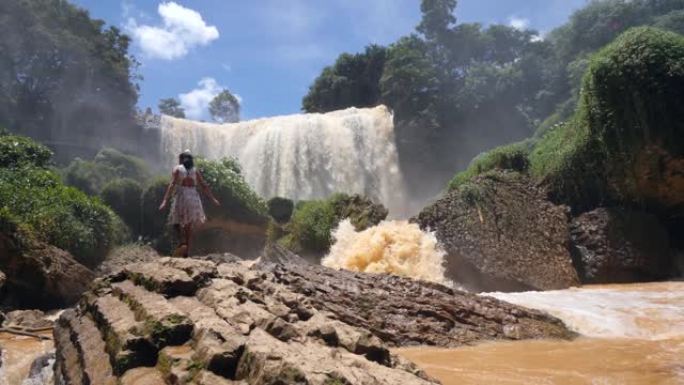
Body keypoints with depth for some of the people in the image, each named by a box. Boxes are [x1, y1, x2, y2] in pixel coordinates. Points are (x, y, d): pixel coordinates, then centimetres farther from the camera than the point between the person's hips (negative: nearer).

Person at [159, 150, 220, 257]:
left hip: (181, 198, -3)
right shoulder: (195, 170, 8)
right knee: (189, 225, 12)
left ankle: (183, 242, -14)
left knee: (177, 222, 11)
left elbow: (171, 185, -12)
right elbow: (204, 186, 6)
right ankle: (186, 250, 12)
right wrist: (213, 199, 12)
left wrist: (165, 200, -16)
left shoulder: (177, 169, 0)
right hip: (193, 198, 3)